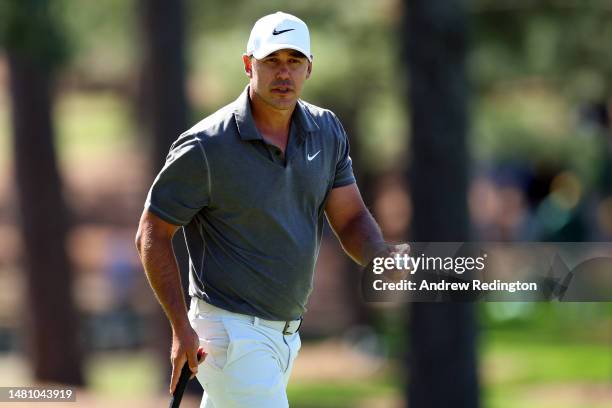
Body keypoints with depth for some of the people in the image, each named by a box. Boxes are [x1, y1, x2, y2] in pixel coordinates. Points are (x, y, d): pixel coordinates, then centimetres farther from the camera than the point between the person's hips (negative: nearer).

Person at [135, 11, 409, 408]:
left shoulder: (327, 132, 5)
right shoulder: (206, 146, -14)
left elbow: (352, 219, 7)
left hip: (286, 331, 7)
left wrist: (384, 257, -17)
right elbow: (152, 234, -8)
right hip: (231, 330, -7)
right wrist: (182, 327, -15)